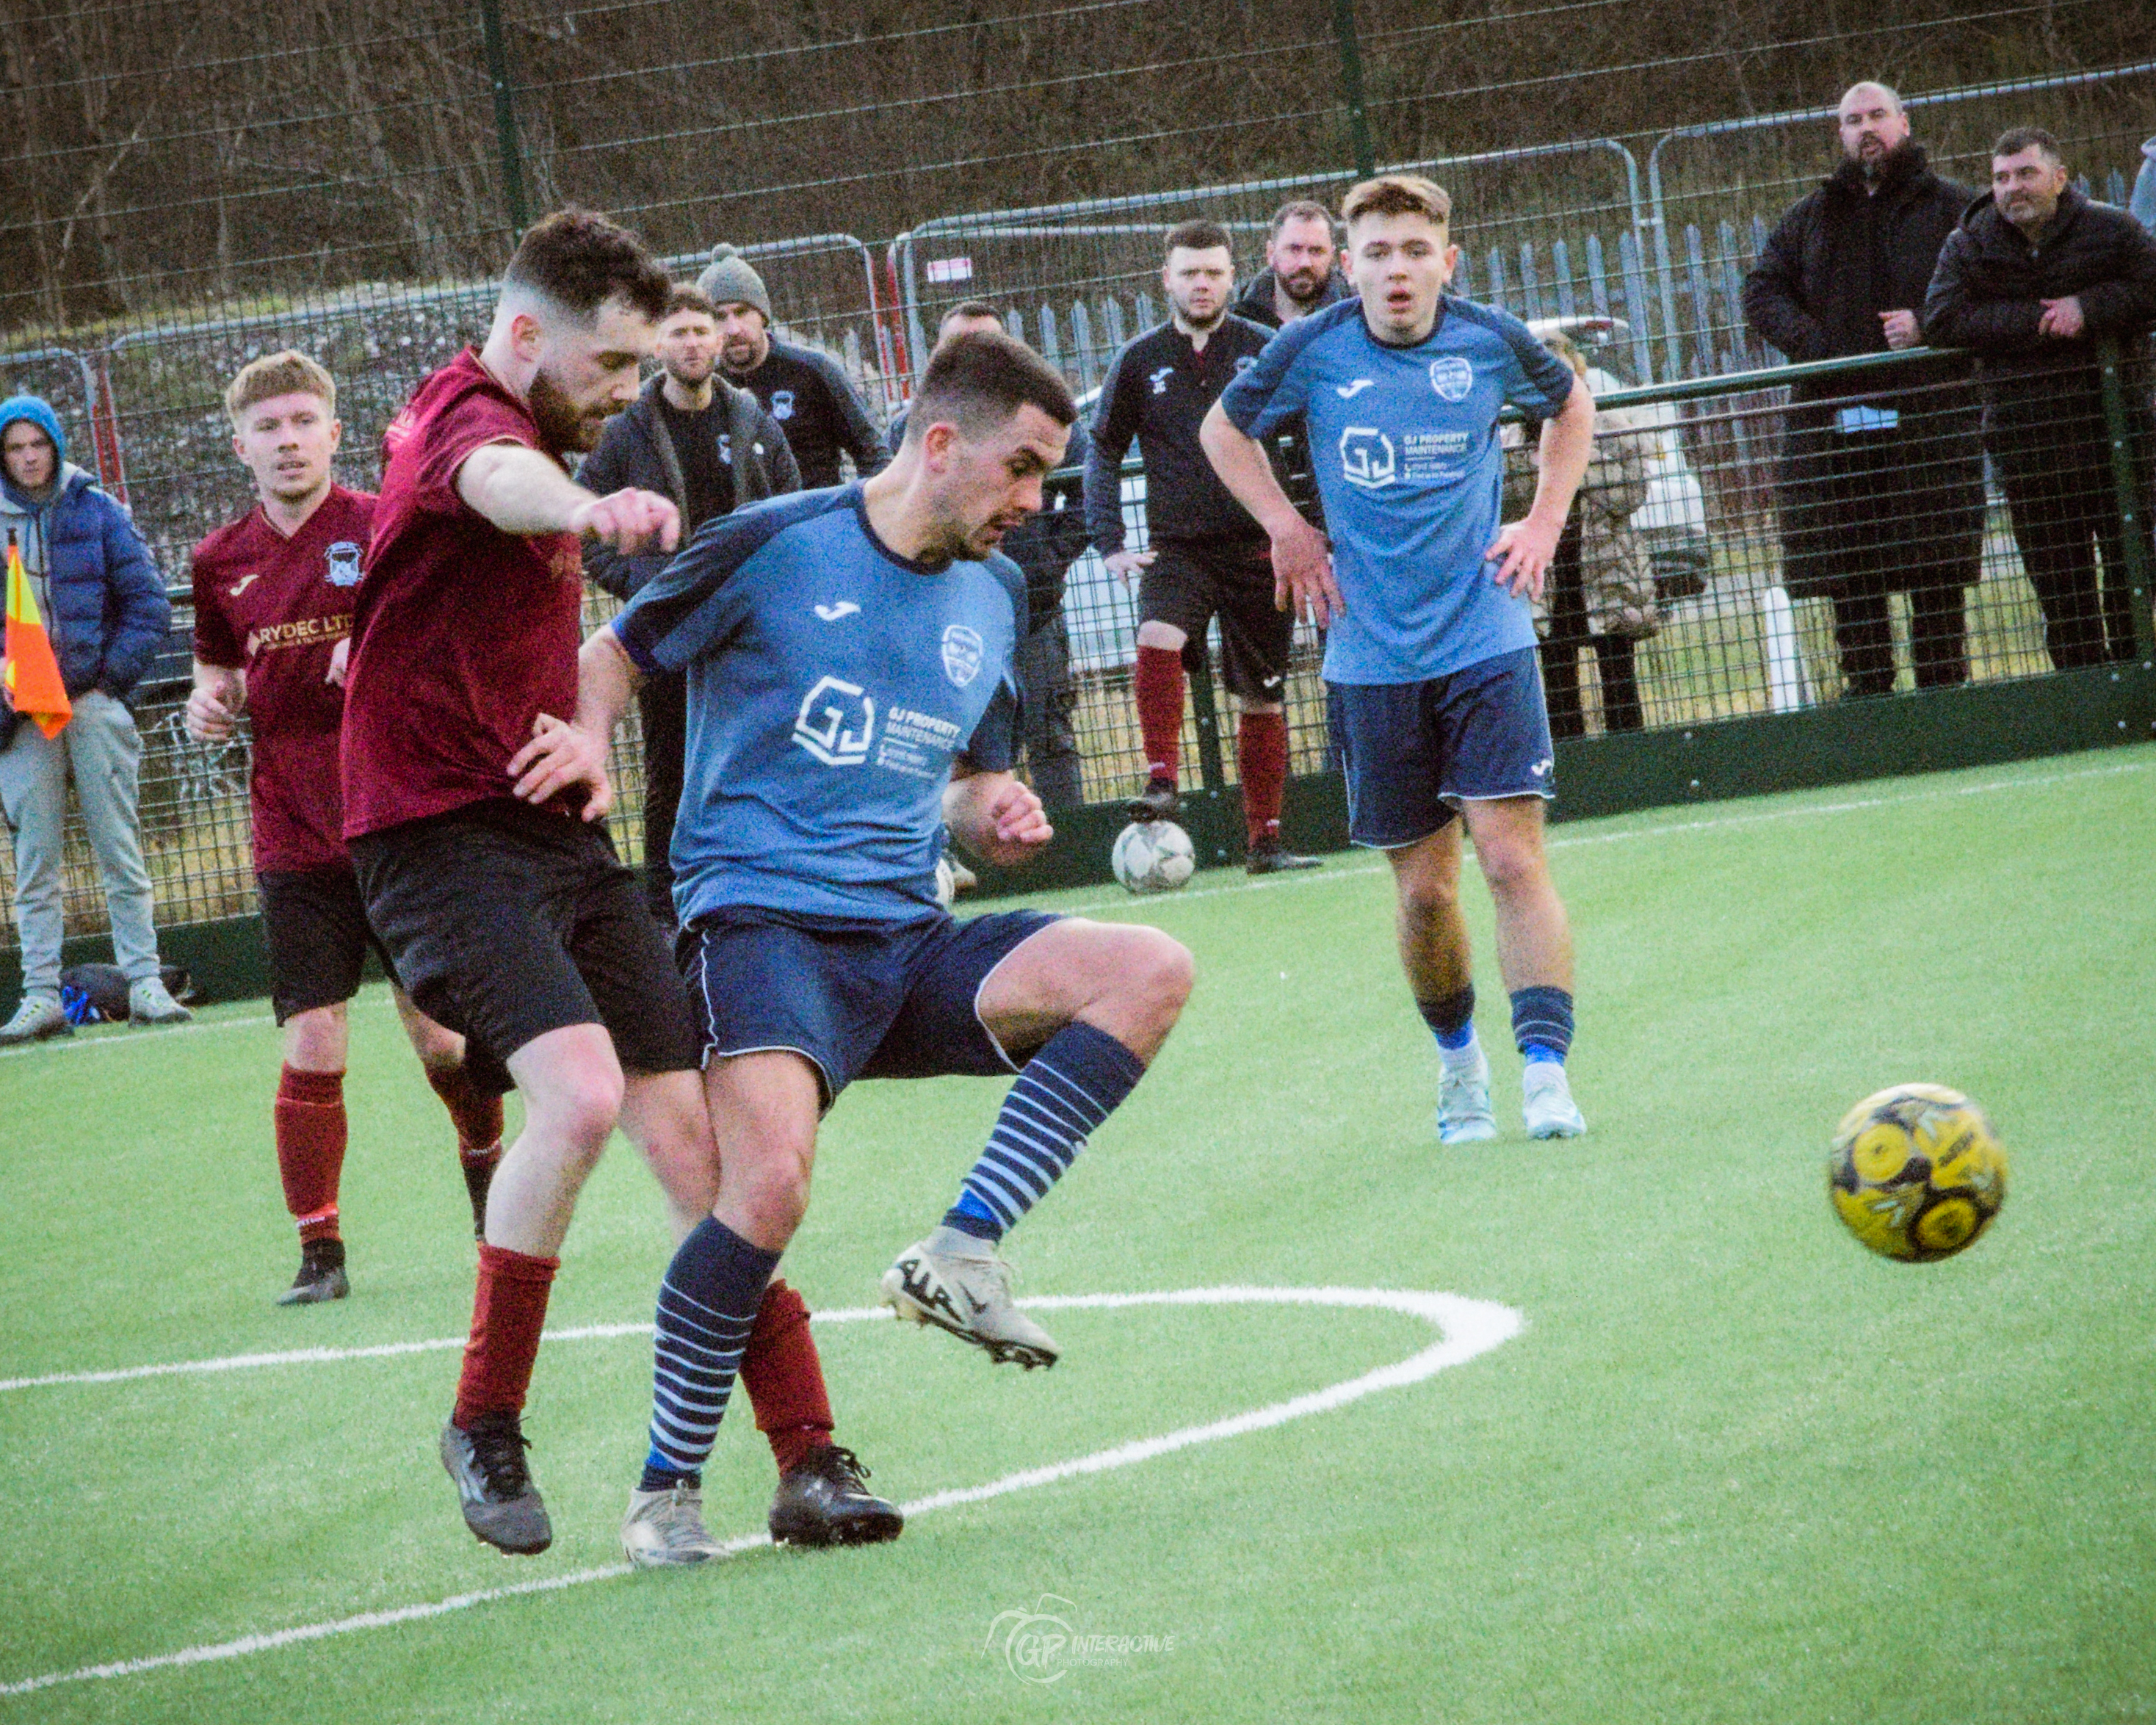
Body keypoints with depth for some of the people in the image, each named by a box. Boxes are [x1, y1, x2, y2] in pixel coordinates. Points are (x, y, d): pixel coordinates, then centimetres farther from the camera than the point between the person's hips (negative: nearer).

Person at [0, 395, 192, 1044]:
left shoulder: (97, 514, 5)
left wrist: (109, 682, -6)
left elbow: (149, 606, 4)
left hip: (94, 705, -1)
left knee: (121, 856, 0)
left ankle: (145, 983, 3)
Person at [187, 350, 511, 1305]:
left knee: (443, 1039, 2)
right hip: (293, 837, 2)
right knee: (311, 1048, -7)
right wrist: (210, 706, -1)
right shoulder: (221, 561, 7)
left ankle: (485, 1159, 34)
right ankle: (318, 1250, 4)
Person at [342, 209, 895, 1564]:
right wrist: (590, 508, -63)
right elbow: (495, 480, -42)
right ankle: (486, 1426, -9)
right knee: (581, 1092, -27)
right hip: (444, 830, -9)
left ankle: (808, 1459, -1)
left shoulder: (533, 430, 19)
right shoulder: (464, 418, -13)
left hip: (555, 828, 9)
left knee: (691, 1129, -1)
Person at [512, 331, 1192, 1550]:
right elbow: (613, 657, 7)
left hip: (908, 941, 6)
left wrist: (997, 813, 4)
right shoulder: (776, 546, -3)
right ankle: (664, 1486, -13)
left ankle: (960, 1254, -18)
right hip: (764, 916, -6)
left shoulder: (996, 593, 15)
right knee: (771, 1185, -30)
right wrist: (591, 741, -14)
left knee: (1152, 970, -16)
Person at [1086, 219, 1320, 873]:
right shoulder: (1139, 362, 3)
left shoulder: (1264, 351, 1)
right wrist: (1110, 543, 1)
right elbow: (1103, 453, 11)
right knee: (1158, 639, -31)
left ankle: (1264, 840, 16)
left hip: (1258, 547, 1)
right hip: (1178, 548, -1)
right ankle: (1161, 781, -24)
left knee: (1262, 698, 6)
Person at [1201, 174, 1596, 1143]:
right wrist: (1289, 531, 6)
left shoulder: (1491, 342, -3)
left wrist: (1544, 524, 9)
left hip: (1486, 640, -1)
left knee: (1513, 859, -14)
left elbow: (1571, 407, 20)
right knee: (1424, 888, 6)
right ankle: (1458, 1062, 29)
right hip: (1372, 657, 1)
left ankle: (1546, 1073, -17)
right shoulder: (1312, 352, -4)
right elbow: (1225, 428, 16)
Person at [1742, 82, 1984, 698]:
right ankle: (1867, 687, 7)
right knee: (1848, 576, 1)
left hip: (1930, 413, -3)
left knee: (1937, 575, -5)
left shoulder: (1951, 207, 9)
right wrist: (1812, 342, -6)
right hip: (1837, 419, 3)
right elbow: (1762, 290, 12)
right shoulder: (1811, 217, 18)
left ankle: (1943, 686, 1)